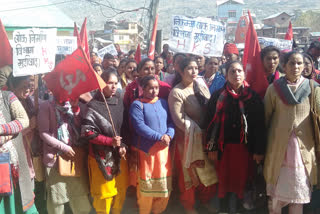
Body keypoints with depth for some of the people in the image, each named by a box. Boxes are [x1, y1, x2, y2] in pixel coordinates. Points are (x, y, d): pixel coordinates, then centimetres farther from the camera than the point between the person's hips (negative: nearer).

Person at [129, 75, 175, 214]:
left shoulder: (163, 102, 11)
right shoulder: (137, 105, -6)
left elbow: (171, 122, 7)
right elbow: (139, 126, -16)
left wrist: (169, 135, -14)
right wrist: (159, 137, -18)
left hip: (163, 148, 5)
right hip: (146, 149, -5)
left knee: (164, 183, 9)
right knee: (146, 183, 4)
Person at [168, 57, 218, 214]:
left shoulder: (202, 87, 4)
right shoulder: (176, 92, -15)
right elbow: (179, 119, -19)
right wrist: (196, 133, -16)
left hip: (205, 135, 5)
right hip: (188, 138, -5)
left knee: (208, 170, 12)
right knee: (189, 171, 10)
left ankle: (205, 199, 37)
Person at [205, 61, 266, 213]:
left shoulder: (253, 97, 1)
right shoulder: (218, 96, 1)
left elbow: (259, 125, -2)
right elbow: (211, 123, -1)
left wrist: (259, 150, -6)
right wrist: (212, 147, -6)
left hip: (245, 147, 0)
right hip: (223, 146, 0)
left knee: (241, 178, 5)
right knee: (223, 178, 5)